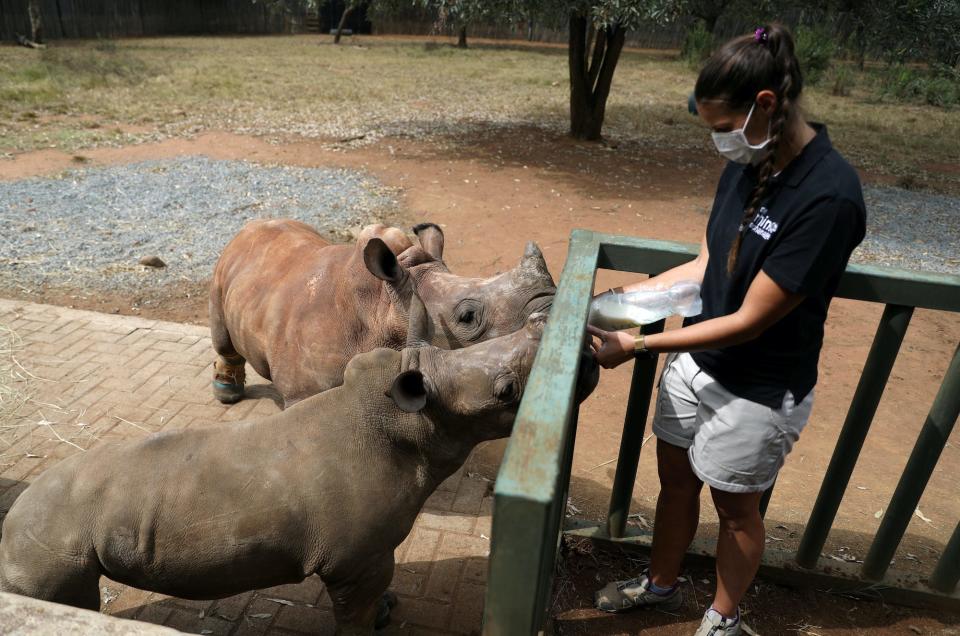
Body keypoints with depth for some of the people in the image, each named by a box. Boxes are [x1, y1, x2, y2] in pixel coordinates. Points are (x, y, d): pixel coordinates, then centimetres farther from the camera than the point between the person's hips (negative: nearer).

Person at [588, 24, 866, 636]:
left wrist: (638, 345, -22)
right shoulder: (749, 163, -4)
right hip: (696, 361, 7)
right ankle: (661, 584, 49)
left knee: (736, 508, 16)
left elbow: (749, 321, -25)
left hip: (757, 390, -6)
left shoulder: (829, 196, -27)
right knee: (676, 479, 22)